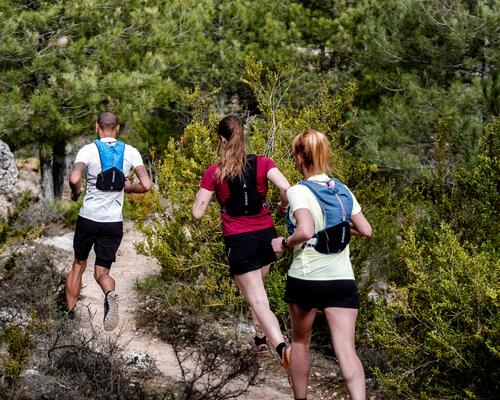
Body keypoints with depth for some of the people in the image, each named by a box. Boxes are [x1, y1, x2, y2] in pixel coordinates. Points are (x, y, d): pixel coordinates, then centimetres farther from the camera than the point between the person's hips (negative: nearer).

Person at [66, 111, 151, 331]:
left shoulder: (88, 150, -7)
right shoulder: (130, 152, 0)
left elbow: (74, 179, -23)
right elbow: (146, 185, -7)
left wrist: (76, 193, -1)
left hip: (88, 218, -1)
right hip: (114, 222, 1)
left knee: (78, 265, 20)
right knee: (101, 271, 8)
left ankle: (70, 313, 22)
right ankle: (110, 294, -27)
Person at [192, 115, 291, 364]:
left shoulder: (214, 173, -5)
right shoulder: (262, 163, -1)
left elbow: (198, 212, -4)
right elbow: (286, 189, -17)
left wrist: (204, 191, 15)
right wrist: (282, 207, 4)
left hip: (238, 241, -3)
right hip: (266, 235, 3)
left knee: (258, 300, -6)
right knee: (256, 290, 27)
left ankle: (281, 345, -26)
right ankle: (261, 337, 32)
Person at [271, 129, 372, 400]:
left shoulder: (298, 192, -11)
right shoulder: (343, 190, 7)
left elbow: (305, 232, -25)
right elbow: (366, 230, 9)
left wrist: (284, 243, -7)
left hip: (306, 278, -3)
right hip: (343, 280, 4)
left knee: (300, 343, 18)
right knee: (346, 349, -4)